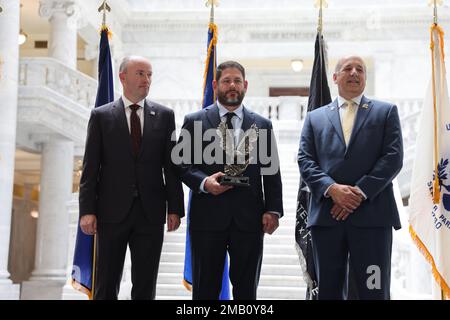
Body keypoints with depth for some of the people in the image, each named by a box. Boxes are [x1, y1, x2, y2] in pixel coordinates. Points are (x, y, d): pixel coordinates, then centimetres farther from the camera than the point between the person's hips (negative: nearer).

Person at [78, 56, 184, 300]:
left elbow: (171, 165, 6)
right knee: (106, 286, 6)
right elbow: (90, 168, 0)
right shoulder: (101, 116, 3)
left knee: (145, 286, 7)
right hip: (112, 212, -1)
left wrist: (175, 208, 0)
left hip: (151, 213, 1)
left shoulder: (164, 115, 7)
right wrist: (87, 210, -7)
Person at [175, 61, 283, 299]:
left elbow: (271, 172, 9)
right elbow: (181, 165, 3)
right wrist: (204, 182, -16)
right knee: (205, 290, 6)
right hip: (208, 218, -1)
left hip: (249, 219, 2)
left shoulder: (262, 125, 11)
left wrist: (273, 210, -1)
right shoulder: (194, 121, 5)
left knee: (246, 291, 9)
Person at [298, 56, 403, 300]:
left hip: (372, 214, -2)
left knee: (374, 291, -1)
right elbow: (305, 161, 7)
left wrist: (360, 192, -10)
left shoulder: (386, 112, 13)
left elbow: (393, 157, 0)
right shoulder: (315, 117, 18)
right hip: (326, 215, 2)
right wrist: (332, 188, -11)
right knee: (328, 291, 7)